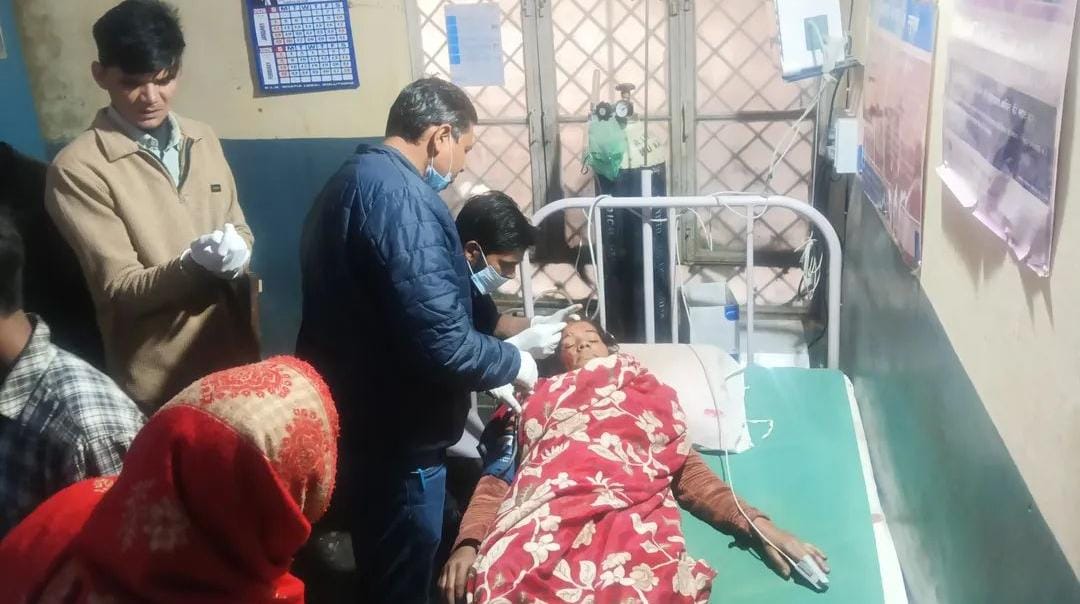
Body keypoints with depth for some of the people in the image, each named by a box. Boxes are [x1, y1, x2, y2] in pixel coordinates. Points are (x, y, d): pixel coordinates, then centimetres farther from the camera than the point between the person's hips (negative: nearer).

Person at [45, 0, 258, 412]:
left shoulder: (203, 140, 5)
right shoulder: (77, 168, -12)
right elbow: (119, 287, -13)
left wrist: (236, 252, -13)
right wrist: (191, 265, -31)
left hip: (235, 356, 5)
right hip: (160, 380, -5)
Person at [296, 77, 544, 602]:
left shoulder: (350, 182, 10)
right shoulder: (402, 197, -23)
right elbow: (442, 344, -29)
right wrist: (513, 362, -11)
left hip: (355, 417, 10)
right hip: (395, 436, -10)